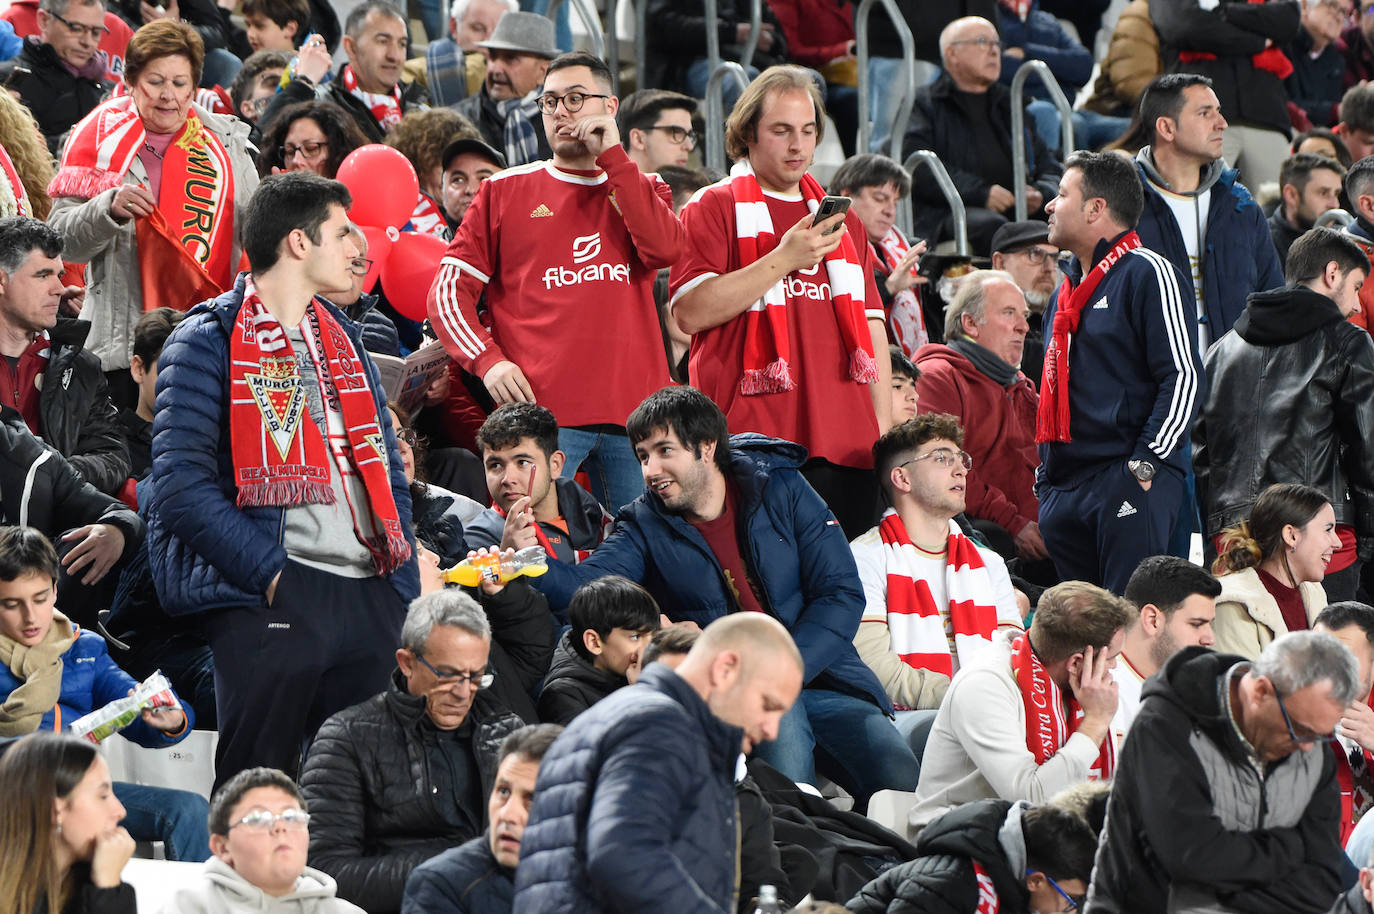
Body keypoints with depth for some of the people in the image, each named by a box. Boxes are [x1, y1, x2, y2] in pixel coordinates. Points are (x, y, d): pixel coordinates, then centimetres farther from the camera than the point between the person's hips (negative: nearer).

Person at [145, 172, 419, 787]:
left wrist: (405, 585, 10)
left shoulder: (344, 339, 21)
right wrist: (267, 573, -18)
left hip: (369, 593, 7)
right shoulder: (207, 343, -2)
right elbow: (182, 485, -12)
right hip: (270, 597, -7)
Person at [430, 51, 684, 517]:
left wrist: (612, 156, -3)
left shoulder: (642, 190, 18)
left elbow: (665, 248, -5)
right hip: (541, 410, -2)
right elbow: (449, 290, 10)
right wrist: (487, 360, -7)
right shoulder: (507, 191, 13)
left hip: (631, 409, 2)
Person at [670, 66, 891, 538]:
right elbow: (689, 312, -10)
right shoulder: (713, 208, 4)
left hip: (845, 443, 5)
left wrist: (884, 428, 13)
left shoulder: (841, 218, 22)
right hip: (753, 437, -5)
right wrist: (784, 259, -12)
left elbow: (872, 325, 22)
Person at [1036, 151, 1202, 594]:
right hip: (1063, 487, 9)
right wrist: (1045, 471, 20)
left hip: (1129, 485, -9)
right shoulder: (1068, 288, 23)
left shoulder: (1148, 274, -5)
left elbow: (1183, 376, -12)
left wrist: (1145, 463, -18)